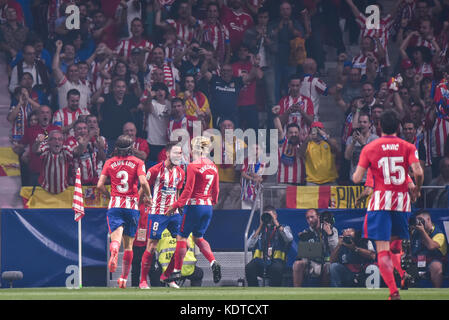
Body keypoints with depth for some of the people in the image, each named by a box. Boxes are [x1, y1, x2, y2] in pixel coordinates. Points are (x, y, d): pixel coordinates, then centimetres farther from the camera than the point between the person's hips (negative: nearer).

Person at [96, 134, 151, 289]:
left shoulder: (110, 162, 7)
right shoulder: (137, 162, 1)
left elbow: (100, 185, 0)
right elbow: (143, 182, -13)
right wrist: (147, 196, 5)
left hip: (114, 206, 0)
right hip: (132, 206, 0)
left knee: (116, 237, -13)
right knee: (128, 245, 11)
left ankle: (114, 252, -50)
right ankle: (124, 279, 16)